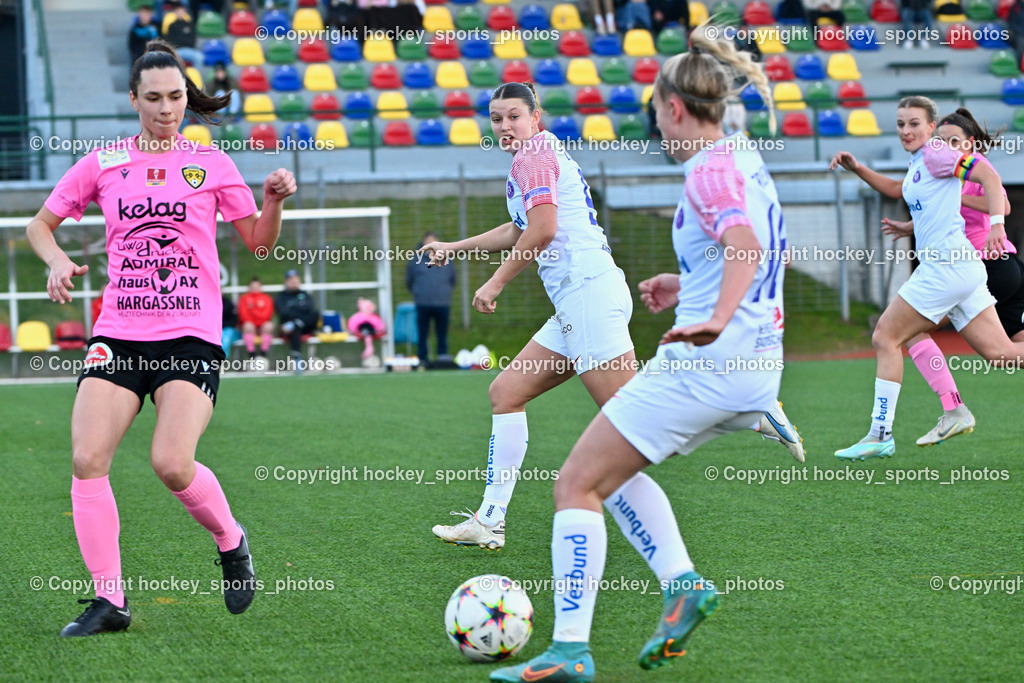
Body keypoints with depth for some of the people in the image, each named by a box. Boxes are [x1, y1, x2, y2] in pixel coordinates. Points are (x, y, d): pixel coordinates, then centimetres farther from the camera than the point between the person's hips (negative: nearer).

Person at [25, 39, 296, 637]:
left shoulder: (211, 164, 7)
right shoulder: (103, 164, 10)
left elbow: (260, 240, 12)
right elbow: (42, 224, 19)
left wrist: (274, 201, -8)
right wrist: (57, 261, -2)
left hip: (192, 337, -2)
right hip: (119, 334, 2)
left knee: (172, 464, -20)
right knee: (88, 459, -14)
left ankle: (232, 543, 11)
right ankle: (109, 599, -3)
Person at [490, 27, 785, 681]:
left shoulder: (709, 169, -13)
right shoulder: (745, 158, 15)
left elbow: (745, 247, -30)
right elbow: (761, 257, 27)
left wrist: (718, 319, -44)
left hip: (707, 361, -10)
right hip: (757, 369, 10)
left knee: (578, 482, -4)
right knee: (614, 468, 23)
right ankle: (683, 583, 7)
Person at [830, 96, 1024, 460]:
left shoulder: (936, 152, -8)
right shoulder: (918, 161, 20)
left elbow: (989, 176, -17)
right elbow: (898, 189, 39)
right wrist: (856, 168, 27)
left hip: (946, 264, -9)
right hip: (961, 267, 9)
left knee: (885, 338, -3)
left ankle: (880, 435, 0)